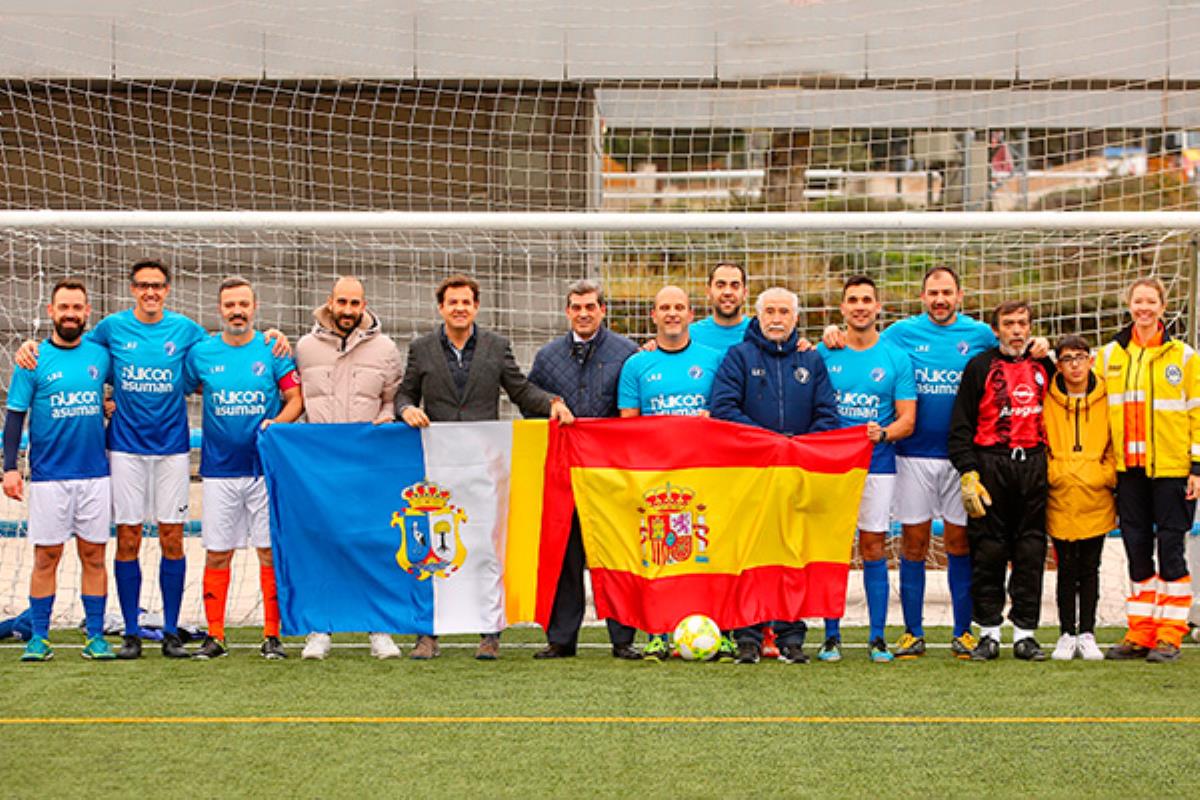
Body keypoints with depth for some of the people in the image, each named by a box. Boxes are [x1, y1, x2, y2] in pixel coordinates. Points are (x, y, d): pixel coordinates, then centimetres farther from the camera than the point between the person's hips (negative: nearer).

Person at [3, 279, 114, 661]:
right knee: (46, 557, 1)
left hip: (95, 474, 2)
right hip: (48, 476, -2)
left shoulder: (101, 356, 7)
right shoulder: (34, 361, -1)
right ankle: (39, 638, 9)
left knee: (94, 556, 5)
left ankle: (95, 636, 11)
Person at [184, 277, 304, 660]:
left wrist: (277, 423, -15)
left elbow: (296, 398, 2)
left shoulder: (273, 351, 2)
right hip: (219, 468, 1)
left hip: (266, 466, -1)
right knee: (217, 553, 3)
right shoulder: (200, 353, 6)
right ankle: (215, 636, 10)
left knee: (271, 550, 0)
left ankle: (272, 635, 7)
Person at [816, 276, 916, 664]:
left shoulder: (896, 358, 4)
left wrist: (883, 433, -17)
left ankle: (878, 638, 6)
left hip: (877, 463, 0)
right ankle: (831, 636, 8)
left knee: (873, 547, 0)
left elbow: (907, 418, 3)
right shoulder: (824, 353, 6)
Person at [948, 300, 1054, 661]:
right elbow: (961, 425, -1)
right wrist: (968, 473, -9)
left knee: (1031, 551, 2)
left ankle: (1025, 632, 8)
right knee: (988, 550, -2)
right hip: (990, 465, -3)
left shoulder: (1044, 367, 14)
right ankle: (989, 632, 6)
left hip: (1034, 466, 3)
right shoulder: (979, 367, 4)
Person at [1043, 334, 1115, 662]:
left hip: (1096, 500, 0)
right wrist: (1051, 474, -4)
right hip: (1060, 499, 0)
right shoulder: (1047, 400, 0)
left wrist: (1106, 476, -4)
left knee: (1089, 570, 7)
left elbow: (1115, 446, 7)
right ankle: (1067, 634, 14)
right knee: (1066, 570, 5)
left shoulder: (1106, 399, 2)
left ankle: (1087, 634, 16)